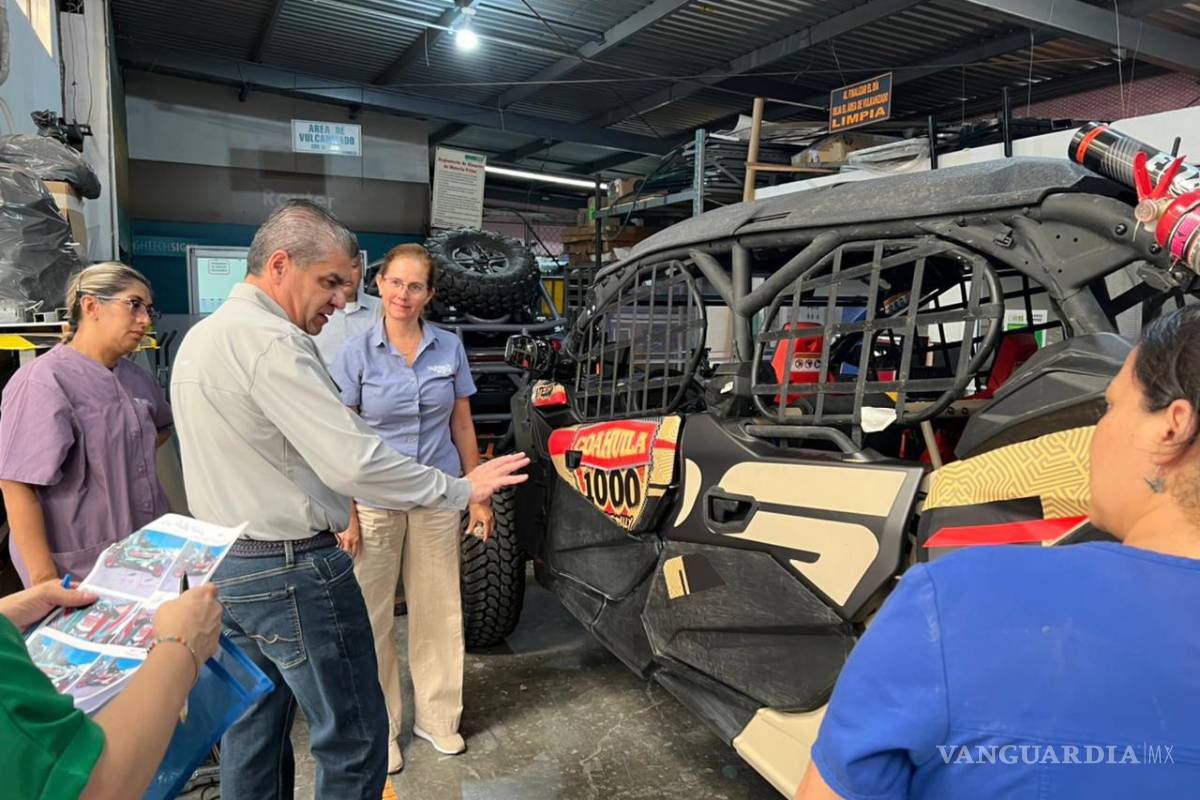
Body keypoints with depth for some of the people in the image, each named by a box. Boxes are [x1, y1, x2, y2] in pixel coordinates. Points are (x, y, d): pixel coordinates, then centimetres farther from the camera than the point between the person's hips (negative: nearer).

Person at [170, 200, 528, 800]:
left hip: (222, 568, 11)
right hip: (291, 571, -10)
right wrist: (461, 489, -20)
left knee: (252, 730, 21)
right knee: (353, 740, 2)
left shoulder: (199, 337, 11)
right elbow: (353, 463, -28)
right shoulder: (272, 341, -21)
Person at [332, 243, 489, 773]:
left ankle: (437, 716, 30)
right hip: (375, 501, -2)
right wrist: (345, 512, -10)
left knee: (438, 611, 12)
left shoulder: (449, 348, 0)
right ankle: (380, 727, 26)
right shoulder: (357, 352, -6)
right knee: (373, 617, 8)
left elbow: (462, 427, 6)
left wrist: (477, 496, 5)